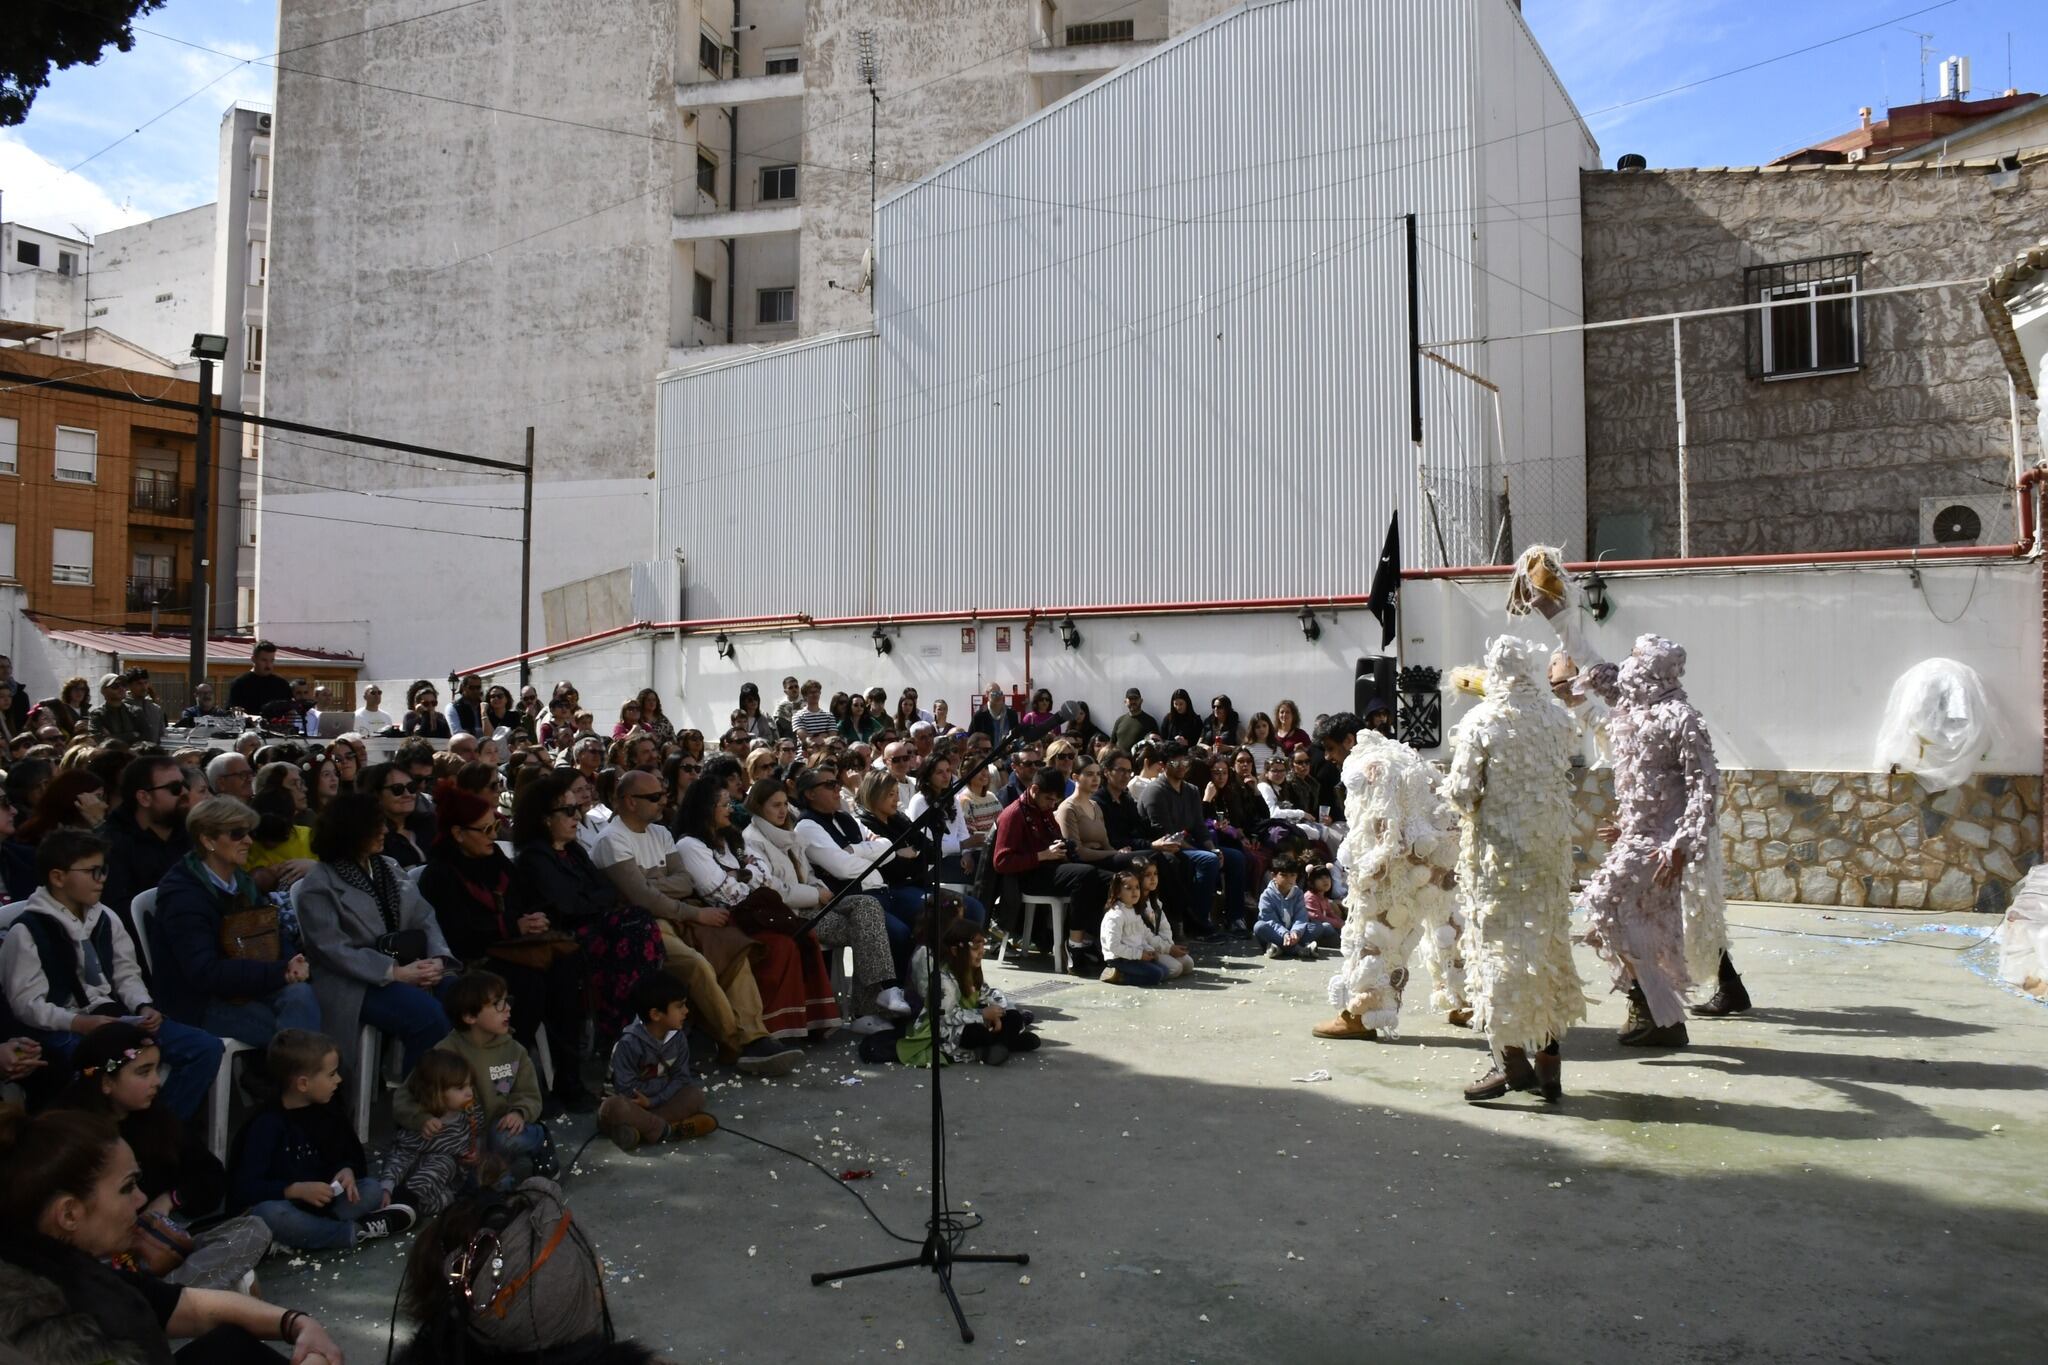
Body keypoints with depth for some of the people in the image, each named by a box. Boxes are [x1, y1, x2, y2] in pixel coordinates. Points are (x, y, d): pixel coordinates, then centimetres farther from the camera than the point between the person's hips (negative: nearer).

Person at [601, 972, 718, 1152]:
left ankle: (640, 1127, -28)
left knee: (695, 1094, -19)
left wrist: (653, 1101, -21)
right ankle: (667, 1130, -29)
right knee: (613, 1107, -37)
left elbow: (681, 1078, -6)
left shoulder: (678, 1038, -6)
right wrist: (665, 1081, -15)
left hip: (659, 1101, 5)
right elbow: (627, 1089, -21)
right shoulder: (629, 1043, -22)